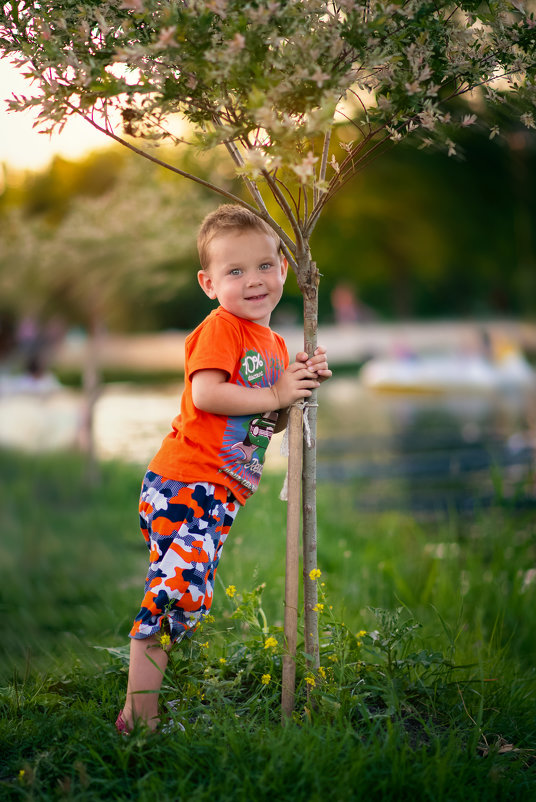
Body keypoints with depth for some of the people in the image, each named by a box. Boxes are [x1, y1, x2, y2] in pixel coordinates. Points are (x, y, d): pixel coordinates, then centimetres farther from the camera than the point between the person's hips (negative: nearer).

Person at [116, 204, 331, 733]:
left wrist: (306, 383, 7)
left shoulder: (274, 344, 18)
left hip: (221, 495, 10)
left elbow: (271, 422, 23)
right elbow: (206, 394, -24)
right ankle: (139, 717, -12)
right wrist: (276, 395, -17)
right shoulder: (220, 328, -9)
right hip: (184, 484, -10)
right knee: (180, 589, -18)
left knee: (190, 600, 13)